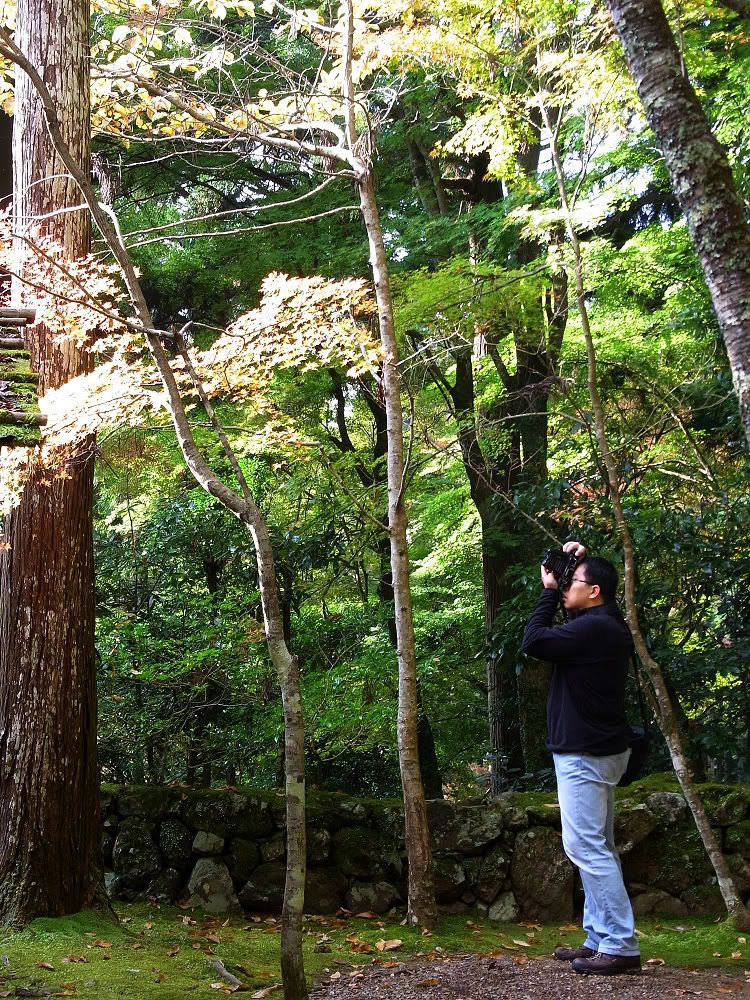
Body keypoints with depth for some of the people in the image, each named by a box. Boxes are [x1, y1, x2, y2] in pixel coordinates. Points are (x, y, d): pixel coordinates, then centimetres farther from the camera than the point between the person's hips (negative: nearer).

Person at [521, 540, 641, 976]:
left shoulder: (591, 628, -20)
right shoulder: (610, 624, 11)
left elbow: (533, 641, -18)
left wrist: (549, 591, -8)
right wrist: (585, 561, 18)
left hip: (584, 752, -11)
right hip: (601, 748, 11)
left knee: (587, 847, -10)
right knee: (598, 847, 12)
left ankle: (621, 946, -10)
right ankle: (600, 940, 16)